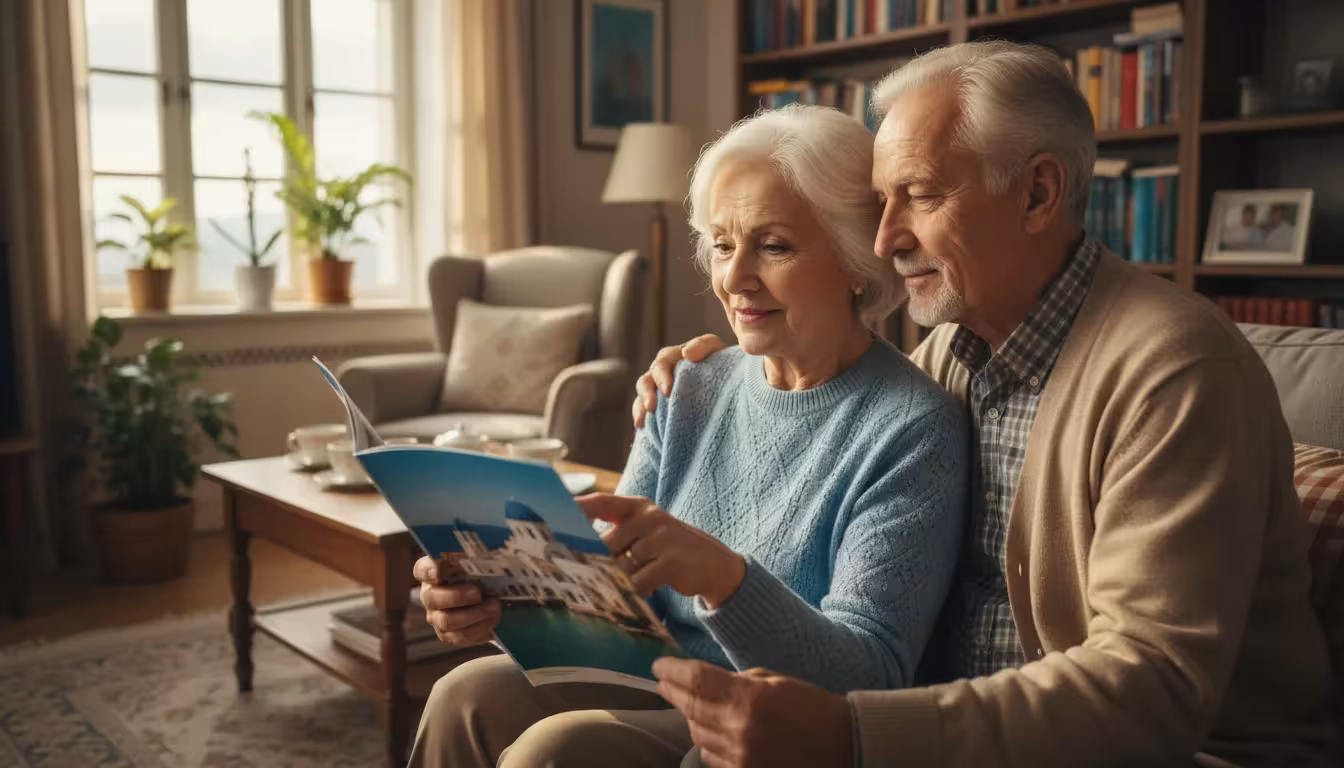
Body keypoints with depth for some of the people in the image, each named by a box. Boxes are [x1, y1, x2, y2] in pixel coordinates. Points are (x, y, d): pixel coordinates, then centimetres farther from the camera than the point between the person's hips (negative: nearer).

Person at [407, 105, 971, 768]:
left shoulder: (915, 431, -13)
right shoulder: (689, 395, 6)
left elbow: (871, 681, -20)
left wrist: (722, 576, -37)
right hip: (654, 699, 5)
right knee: (474, 695, -19)